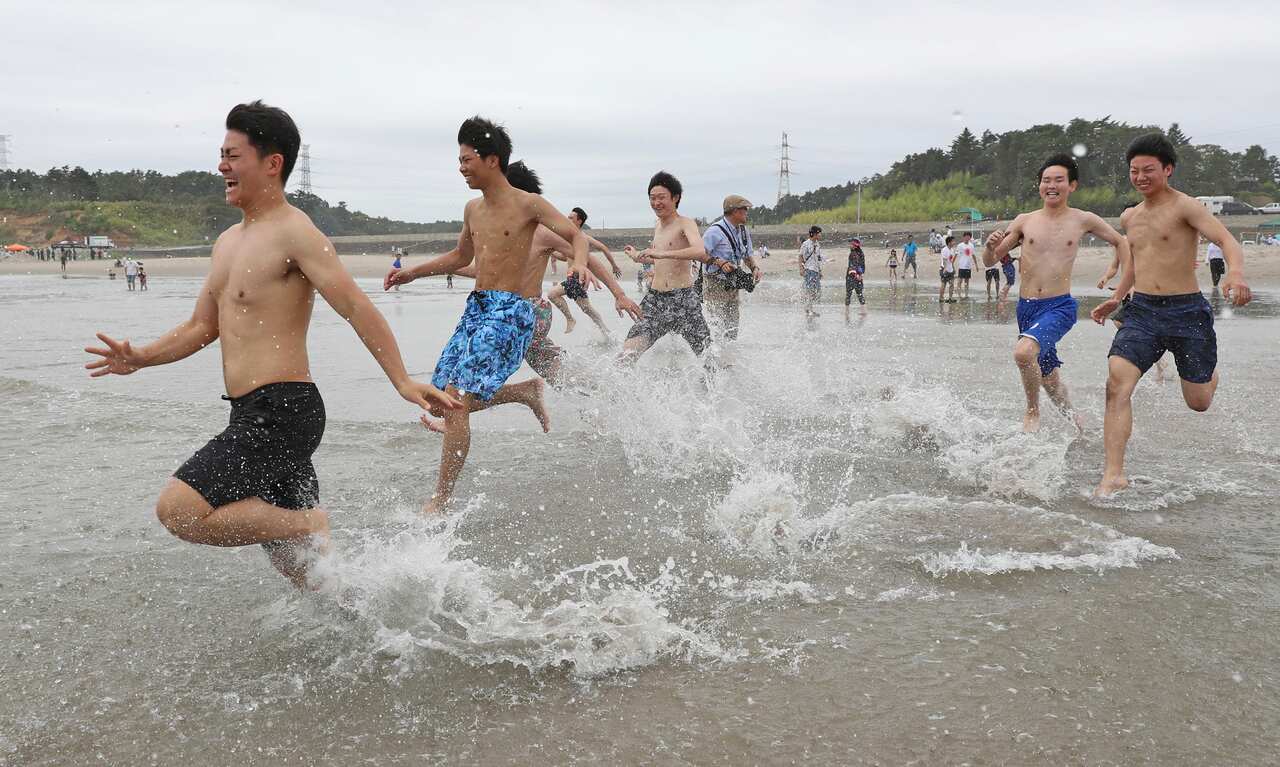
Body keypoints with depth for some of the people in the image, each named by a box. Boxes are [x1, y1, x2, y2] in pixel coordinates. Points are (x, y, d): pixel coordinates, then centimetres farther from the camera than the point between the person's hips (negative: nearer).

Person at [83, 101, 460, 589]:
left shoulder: (294, 233, -11)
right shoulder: (227, 243, 17)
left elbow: (356, 307, -19)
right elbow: (202, 327, 23)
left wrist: (402, 382, -27)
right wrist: (140, 358, 7)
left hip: (283, 410, -9)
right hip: (254, 417, 9)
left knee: (178, 511, -16)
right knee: (295, 561, 15)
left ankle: (315, 528, -6)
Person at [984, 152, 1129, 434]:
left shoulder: (1083, 220, 1)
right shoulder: (1024, 221, 3)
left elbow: (1120, 242, 17)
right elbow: (989, 261, 4)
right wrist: (991, 246, -18)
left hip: (1059, 307, -4)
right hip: (1026, 307, 4)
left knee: (1024, 352, -31)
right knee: (1047, 376, 17)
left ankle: (1032, 412, -7)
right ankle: (1074, 419, 45)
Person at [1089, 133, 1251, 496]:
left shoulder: (1185, 207, -8)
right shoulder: (1129, 217, 12)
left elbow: (1226, 239, -23)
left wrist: (1235, 272, -43)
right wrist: (1116, 298, 25)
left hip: (1187, 311, -4)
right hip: (1141, 311, 4)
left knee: (1199, 403, 8)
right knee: (1117, 384, -20)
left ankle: (1211, 374, 48)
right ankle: (1114, 474, -20)